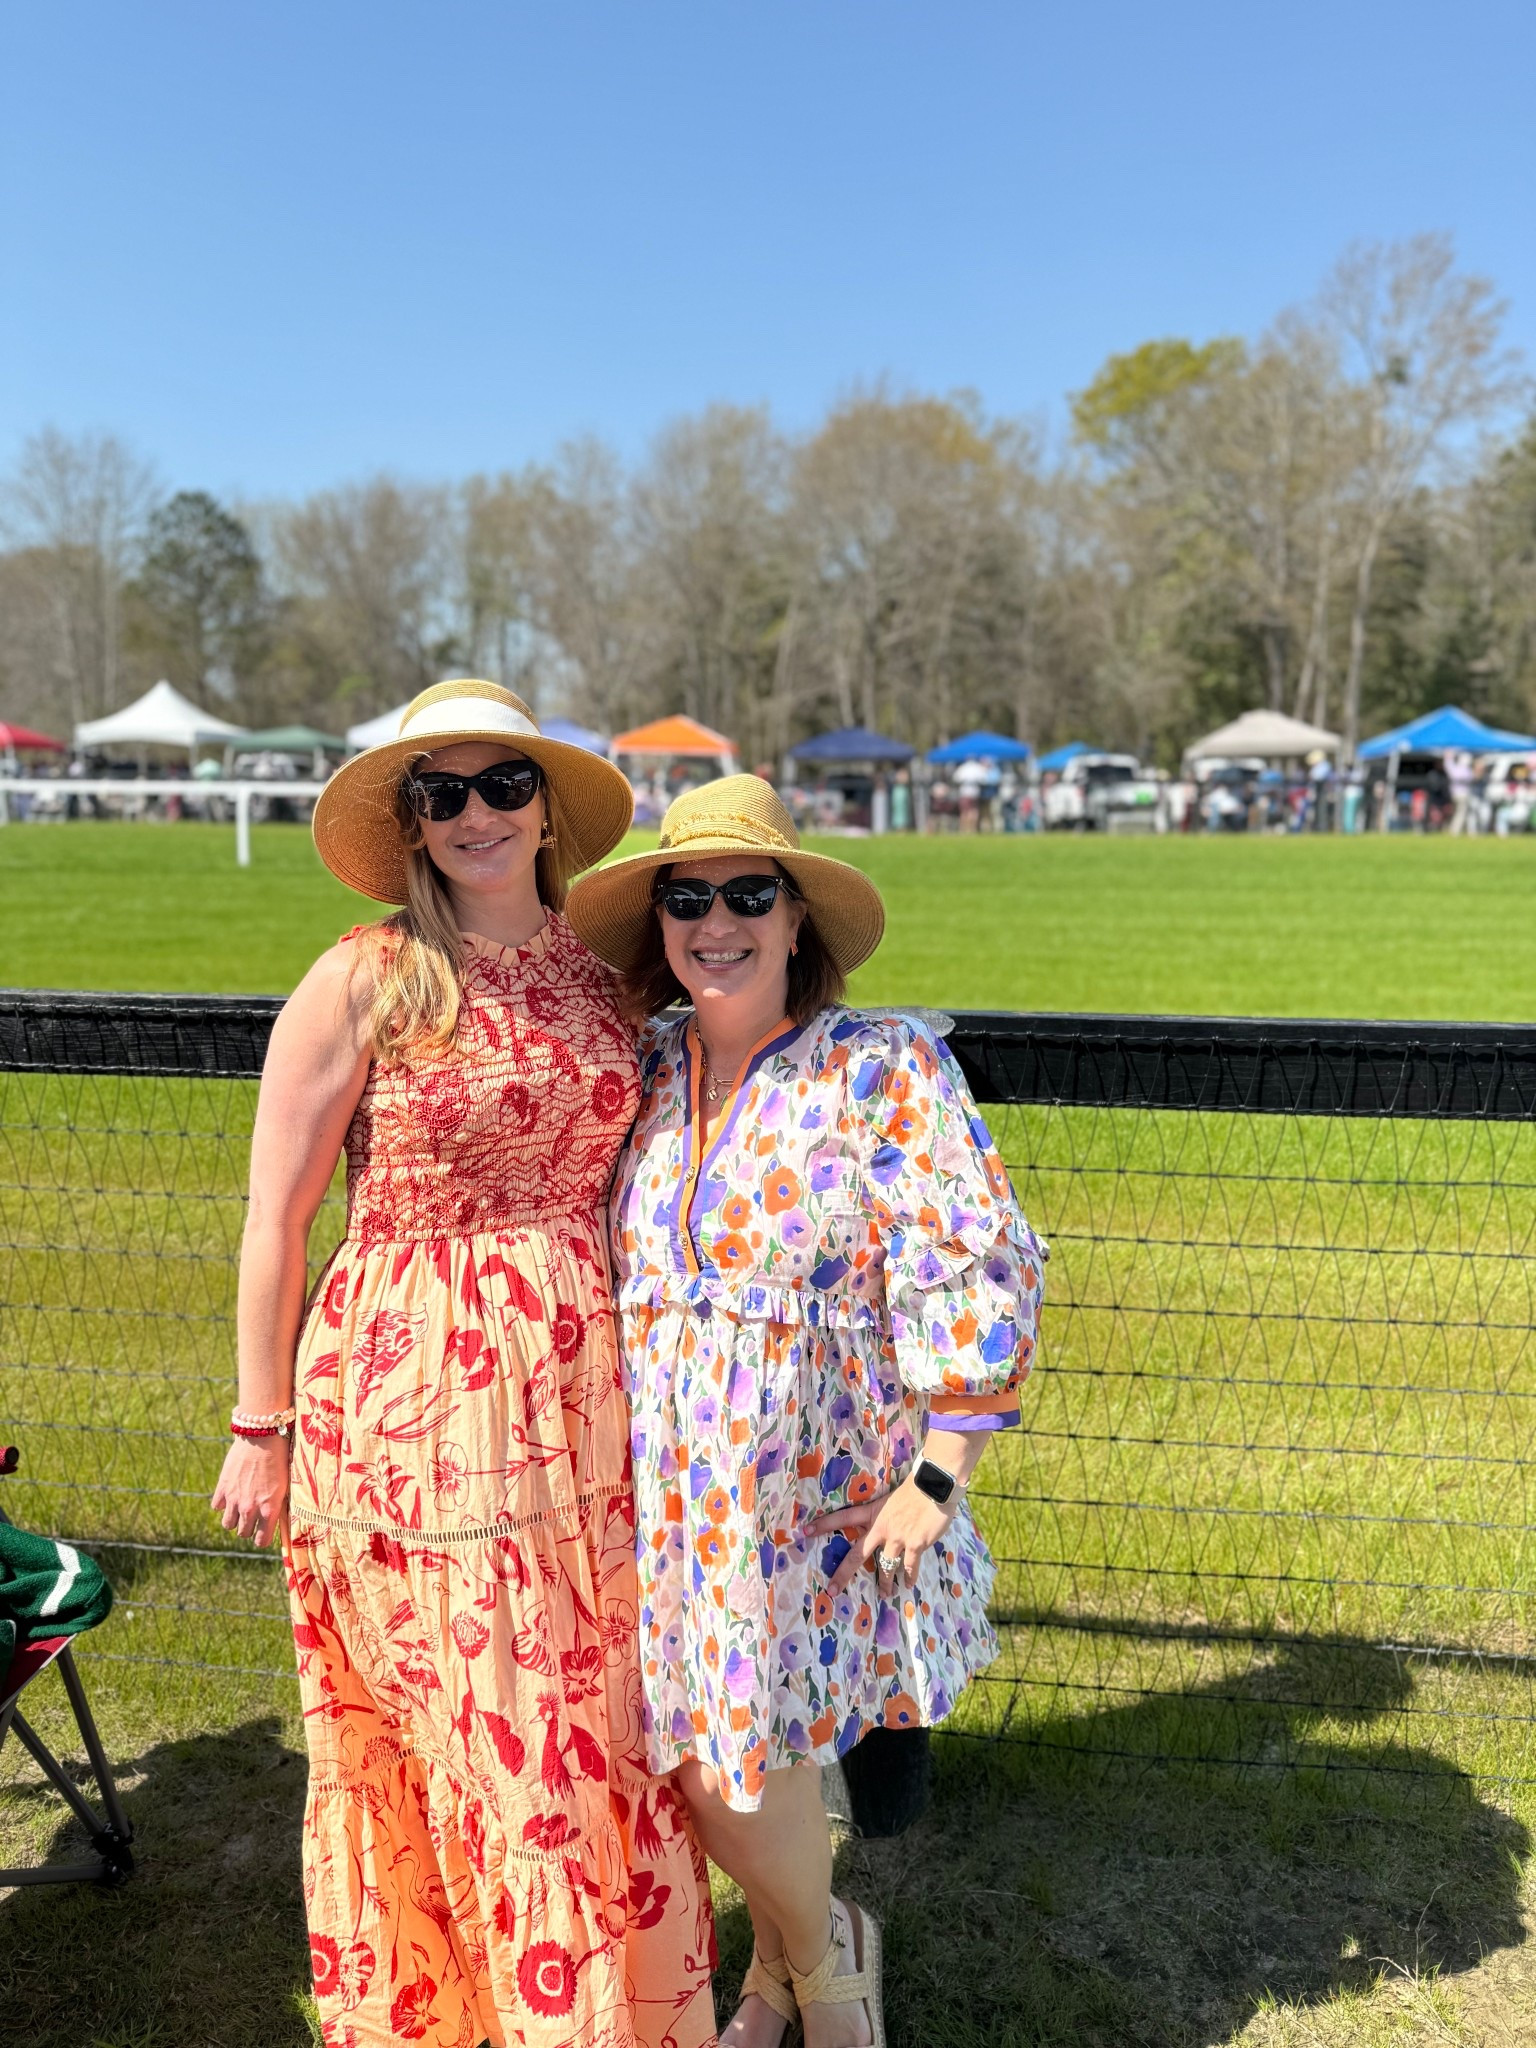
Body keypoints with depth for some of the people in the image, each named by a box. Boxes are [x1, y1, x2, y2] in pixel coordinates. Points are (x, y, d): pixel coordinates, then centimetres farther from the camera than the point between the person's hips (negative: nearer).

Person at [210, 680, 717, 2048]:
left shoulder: (596, 973, 5)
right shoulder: (362, 981, -9)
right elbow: (276, 1217, -5)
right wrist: (261, 1424, -2)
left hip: (582, 1395, 5)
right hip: (415, 1393, -4)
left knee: (603, 1719, 15)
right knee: (471, 1729, 7)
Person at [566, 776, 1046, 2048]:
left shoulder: (884, 1070, -12)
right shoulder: (642, 1072, 2)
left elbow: (981, 1273, -14)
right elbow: (588, 1265, 13)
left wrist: (939, 1474, -15)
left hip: (823, 1492, -4)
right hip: (675, 1487, 4)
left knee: (737, 1758, 0)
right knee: (714, 1754, 14)